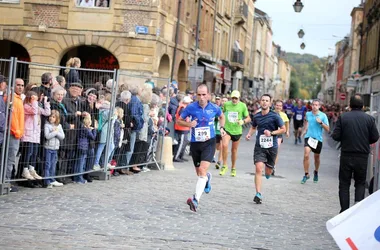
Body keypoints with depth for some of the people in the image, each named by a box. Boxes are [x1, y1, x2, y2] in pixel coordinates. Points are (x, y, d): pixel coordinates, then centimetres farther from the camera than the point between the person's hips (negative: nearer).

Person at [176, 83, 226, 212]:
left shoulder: (214, 108, -3)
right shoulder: (191, 108, -6)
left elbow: (222, 116, 21)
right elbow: (179, 121, 4)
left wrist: (222, 128, 7)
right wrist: (188, 124, -14)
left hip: (209, 142, -2)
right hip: (195, 143, 2)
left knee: (202, 170, -20)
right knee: (199, 172, 17)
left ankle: (196, 199, -27)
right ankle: (207, 177, 55)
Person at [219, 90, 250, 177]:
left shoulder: (242, 106, -5)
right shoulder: (226, 104, -2)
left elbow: (248, 118, 0)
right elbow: (223, 112, 20)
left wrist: (243, 121, -20)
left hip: (237, 131, 0)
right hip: (227, 129, 0)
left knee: (234, 150, 11)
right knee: (224, 145, -23)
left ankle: (233, 168, 29)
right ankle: (224, 166, -8)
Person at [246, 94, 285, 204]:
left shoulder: (274, 116, -8)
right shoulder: (256, 116, 3)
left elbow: (283, 129, -3)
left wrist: (271, 133, -16)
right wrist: (249, 134, 3)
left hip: (271, 147, -1)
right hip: (259, 146, 1)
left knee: (268, 172, 10)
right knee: (258, 169, -16)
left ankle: (268, 171, 51)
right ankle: (258, 194, -14)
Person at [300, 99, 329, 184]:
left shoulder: (323, 115, -5)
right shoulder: (308, 114, 4)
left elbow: (327, 129, -6)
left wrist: (321, 122, -18)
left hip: (318, 139, 0)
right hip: (308, 137, 1)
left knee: (316, 157, 15)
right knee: (306, 155, -18)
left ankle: (316, 172, 40)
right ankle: (306, 174, -7)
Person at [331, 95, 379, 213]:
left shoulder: (343, 117, -6)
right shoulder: (369, 119, -3)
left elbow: (335, 136, -9)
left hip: (346, 155, -1)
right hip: (362, 156, 1)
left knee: (344, 184, 10)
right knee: (360, 183, 15)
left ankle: (345, 210, 9)